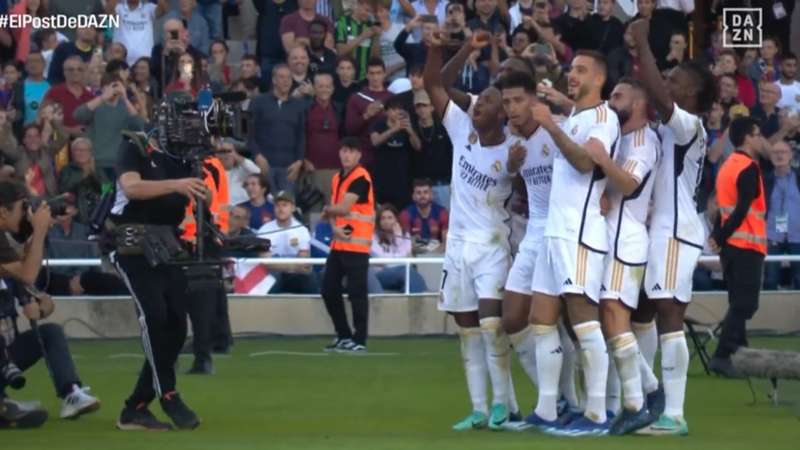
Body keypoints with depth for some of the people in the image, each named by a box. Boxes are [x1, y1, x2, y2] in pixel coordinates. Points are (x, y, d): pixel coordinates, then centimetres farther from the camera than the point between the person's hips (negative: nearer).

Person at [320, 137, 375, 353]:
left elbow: (343, 208, -17)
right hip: (339, 243, 8)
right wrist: (335, 228, -5)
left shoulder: (361, 178, -10)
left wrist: (327, 210, 4)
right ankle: (344, 336, 20)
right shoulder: (337, 178, 15)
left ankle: (359, 340, -1)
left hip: (357, 244, -8)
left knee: (356, 292, -7)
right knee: (329, 290, 9)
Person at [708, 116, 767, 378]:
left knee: (739, 303, 12)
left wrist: (717, 235, 4)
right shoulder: (749, 168, -12)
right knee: (744, 304, -9)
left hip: (731, 245, 9)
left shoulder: (728, 165, 14)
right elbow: (742, 209, -19)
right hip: (747, 245, -9)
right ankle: (722, 356, -16)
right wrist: (720, 237, -14)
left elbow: (726, 206, 12)